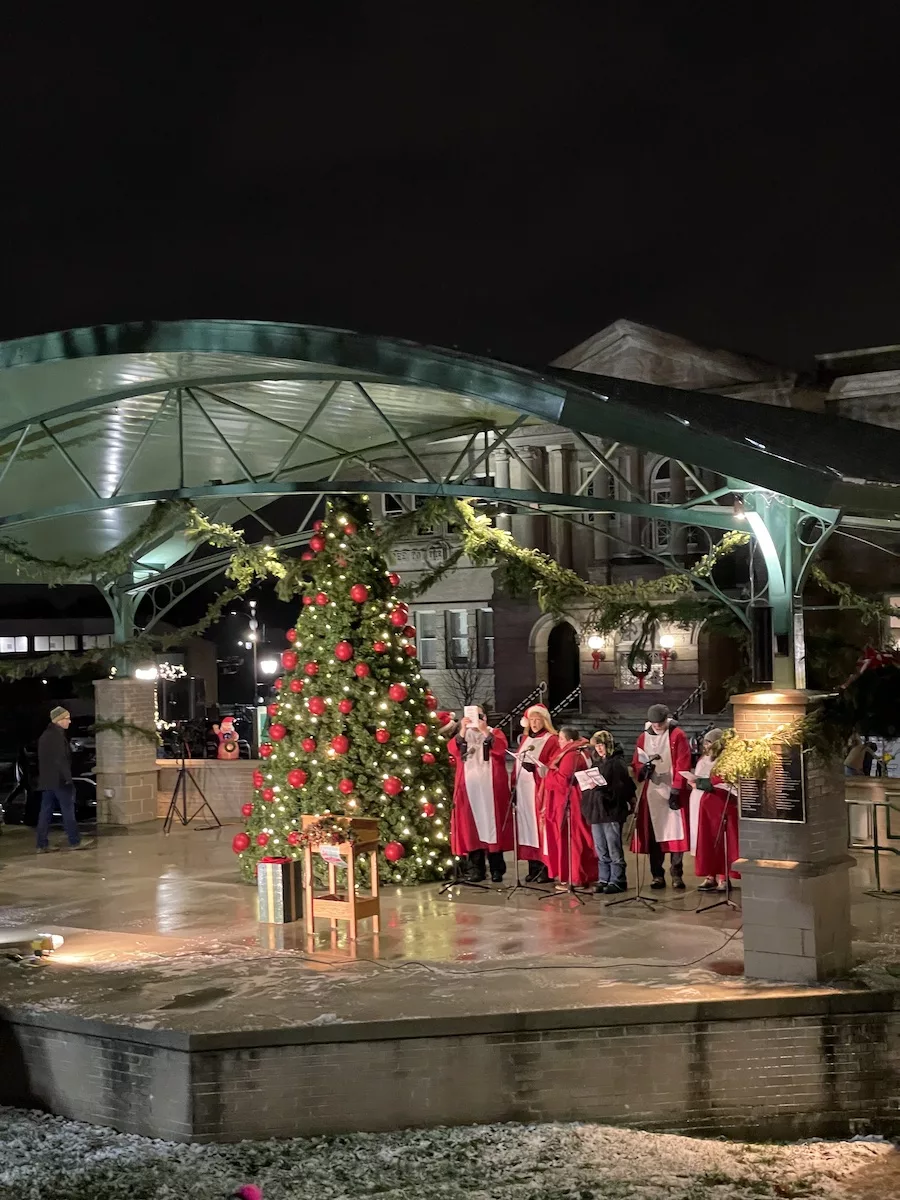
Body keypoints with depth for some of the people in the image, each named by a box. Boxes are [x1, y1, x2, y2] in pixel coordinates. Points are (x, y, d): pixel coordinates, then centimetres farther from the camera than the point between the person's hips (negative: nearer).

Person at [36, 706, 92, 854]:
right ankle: (75, 842, 0)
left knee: (45, 812, 7)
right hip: (59, 779, -9)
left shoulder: (45, 735, 16)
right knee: (68, 810, -3)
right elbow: (61, 759, -21)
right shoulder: (57, 735, -14)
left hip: (46, 780, 9)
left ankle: (42, 845, 7)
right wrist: (68, 778, -20)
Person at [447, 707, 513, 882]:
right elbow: (452, 750, -6)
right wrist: (463, 730, -17)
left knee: (492, 825, -4)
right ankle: (476, 870, 2)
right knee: (471, 827, -2)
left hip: (491, 788, -2)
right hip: (469, 788, 2)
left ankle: (497, 869, -1)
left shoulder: (495, 733, 11)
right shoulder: (462, 735, 15)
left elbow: (501, 749, -11)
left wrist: (485, 731, -19)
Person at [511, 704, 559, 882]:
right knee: (528, 828, 6)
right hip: (524, 791, 6)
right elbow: (517, 763, 16)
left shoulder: (551, 741, -4)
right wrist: (514, 786, 9)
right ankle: (534, 867, 11)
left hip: (540, 791, -6)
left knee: (541, 828, -7)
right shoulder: (524, 739, 17)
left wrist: (536, 768, -24)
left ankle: (547, 869, -2)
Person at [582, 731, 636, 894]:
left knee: (614, 849, -3)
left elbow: (622, 787, -14)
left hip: (612, 809, -7)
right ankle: (604, 880, 16)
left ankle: (617, 881, 2)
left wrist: (602, 787, -21)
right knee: (601, 850, 11)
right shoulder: (596, 762, 15)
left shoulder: (617, 762, -7)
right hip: (595, 810, 7)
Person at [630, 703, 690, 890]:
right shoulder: (644, 737, 9)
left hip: (672, 791, -4)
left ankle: (677, 875, 2)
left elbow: (682, 765, -8)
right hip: (651, 792, 4)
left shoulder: (677, 736, -4)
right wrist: (643, 768, -12)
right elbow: (636, 763, 12)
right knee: (653, 834, 3)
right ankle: (657, 875, 10)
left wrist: (676, 791, -14)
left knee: (675, 833, -5)